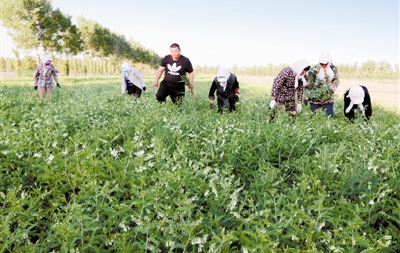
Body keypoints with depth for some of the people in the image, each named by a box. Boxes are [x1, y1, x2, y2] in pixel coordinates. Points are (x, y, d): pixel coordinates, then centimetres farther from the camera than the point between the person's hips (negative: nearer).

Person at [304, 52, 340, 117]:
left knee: (330, 116, 1)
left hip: (328, 99, 2)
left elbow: (336, 80, 6)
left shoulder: (334, 69, -1)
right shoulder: (314, 70, -11)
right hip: (315, 99, -2)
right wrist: (306, 97, -9)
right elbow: (308, 84, -8)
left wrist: (332, 89, -15)